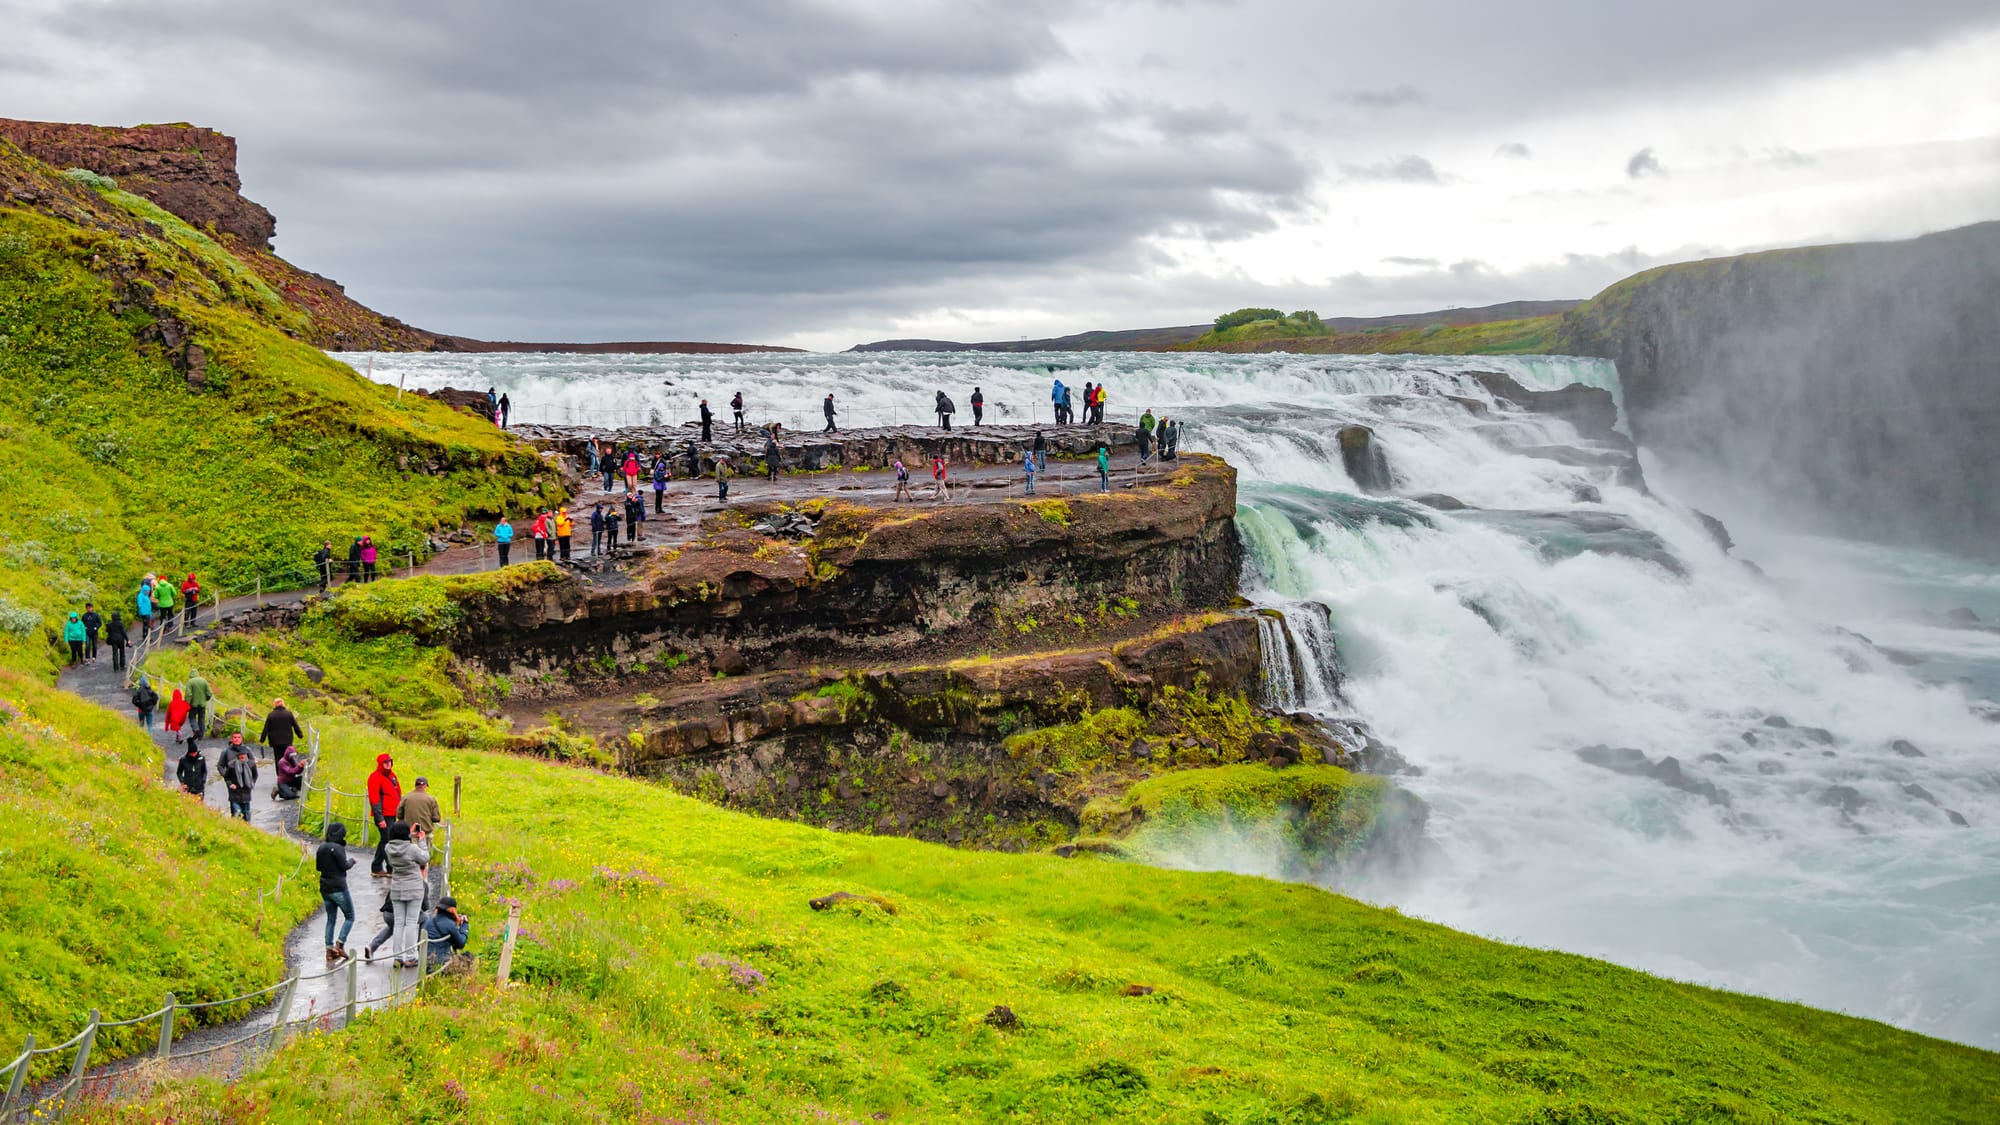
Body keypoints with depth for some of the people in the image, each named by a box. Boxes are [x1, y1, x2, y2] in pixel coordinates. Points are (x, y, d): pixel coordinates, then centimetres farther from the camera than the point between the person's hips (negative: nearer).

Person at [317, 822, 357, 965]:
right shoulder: (337, 848, -16)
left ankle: (329, 950, 11)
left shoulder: (321, 848, 8)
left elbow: (318, 866, 15)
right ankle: (339, 945, -7)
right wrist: (351, 861, 2)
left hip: (325, 888, 7)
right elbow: (344, 866, -17)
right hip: (338, 888, -7)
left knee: (330, 919, 13)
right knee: (349, 917, 5)